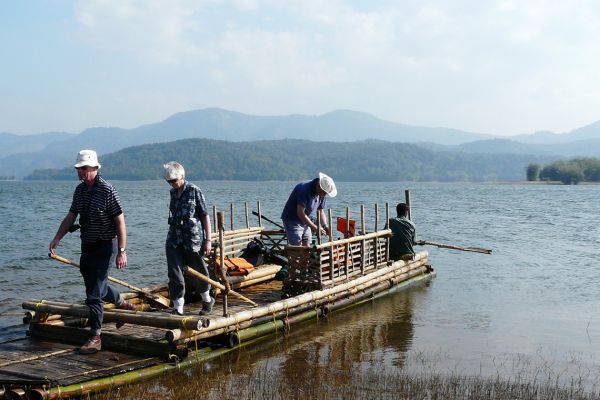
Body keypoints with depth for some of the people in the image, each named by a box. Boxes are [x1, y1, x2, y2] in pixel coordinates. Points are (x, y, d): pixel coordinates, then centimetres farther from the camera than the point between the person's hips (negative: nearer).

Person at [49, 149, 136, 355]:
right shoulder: (80, 190, 6)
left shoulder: (107, 190, -16)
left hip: (105, 247, -8)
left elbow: (120, 221, -17)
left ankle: (95, 338, 1)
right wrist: (57, 238, -1)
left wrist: (122, 251, -21)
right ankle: (122, 304, 48)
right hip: (87, 246, 8)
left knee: (94, 293, -8)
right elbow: (70, 217, 13)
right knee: (95, 285, 22)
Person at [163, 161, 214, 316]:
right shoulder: (173, 192, 10)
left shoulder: (194, 191, -7)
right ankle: (178, 309, 1)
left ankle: (207, 300, 33)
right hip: (174, 240, 5)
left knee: (199, 273, 10)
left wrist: (208, 240, -10)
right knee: (175, 275, -3)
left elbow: (205, 216, -6)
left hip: (193, 240, -4)